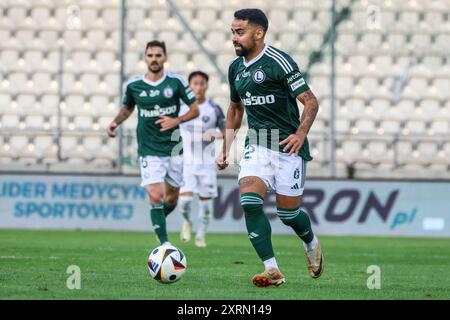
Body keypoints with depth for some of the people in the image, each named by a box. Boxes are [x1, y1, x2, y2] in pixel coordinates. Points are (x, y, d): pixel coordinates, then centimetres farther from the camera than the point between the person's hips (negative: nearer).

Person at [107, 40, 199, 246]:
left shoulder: (175, 81, -4)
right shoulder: (133, 85, -1)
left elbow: (195, 110, 0)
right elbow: (127, 109, 19)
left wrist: (176, 121, -16)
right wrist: (115, 122, 0)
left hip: (173, 148, 1)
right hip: (148, 150, -1)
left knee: (172, 199, 11)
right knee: (156, 197, -17)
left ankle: (157, 222, 43)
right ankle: (165, 244, -10)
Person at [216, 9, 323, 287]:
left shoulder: (279, 62, -13)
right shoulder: (236, 68, 9)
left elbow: (311, 101, -13)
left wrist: (301, 133, -26)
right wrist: (226, 148, 18)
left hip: (288, 146, -5)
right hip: (256, 146, 5)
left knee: (288, 213, 2)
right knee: (249, 202, -16)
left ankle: (311, 243, 37)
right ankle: (273, 271, -14)